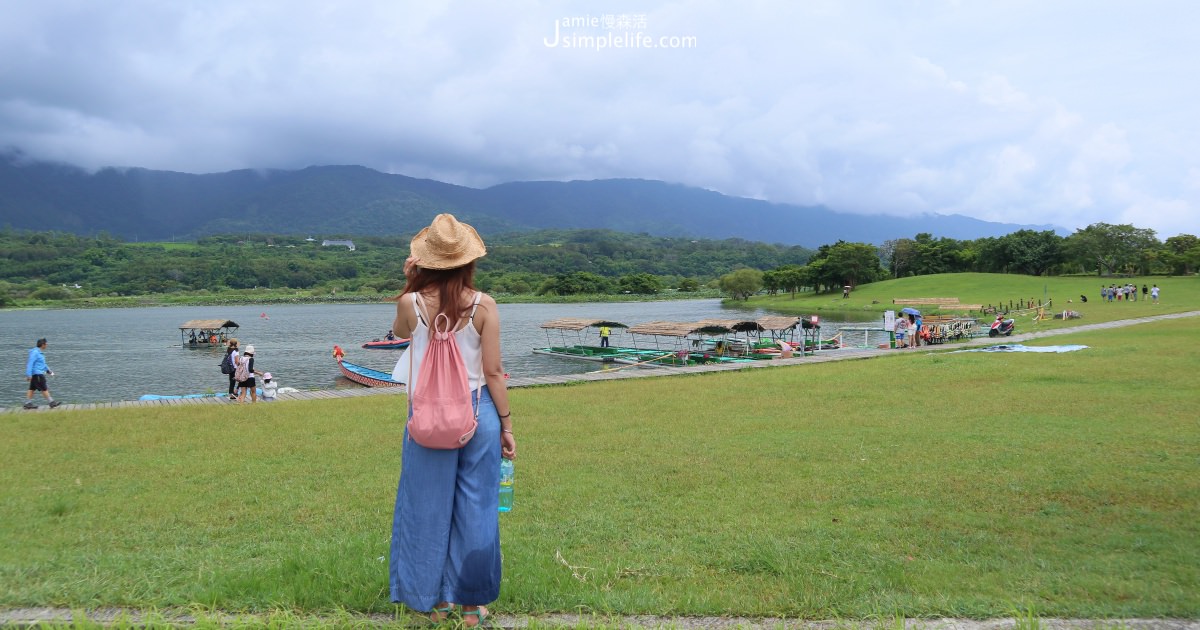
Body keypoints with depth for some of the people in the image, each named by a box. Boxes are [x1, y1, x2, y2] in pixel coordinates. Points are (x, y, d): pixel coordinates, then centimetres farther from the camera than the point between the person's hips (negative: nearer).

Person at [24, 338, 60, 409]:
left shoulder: (39, 352, 14)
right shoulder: (35, 352, -16)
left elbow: (42, 363, 26)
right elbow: (30, 363, -20)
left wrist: (48, 370, 31)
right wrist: (29, 375, -24)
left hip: (39, 373, 10)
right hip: (37, 374, -10)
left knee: (32, 388, 10)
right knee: (44, 388, -6)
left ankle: (27, 403, 13)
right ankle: (52, 403, -4)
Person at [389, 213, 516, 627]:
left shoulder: (411, 303, -8)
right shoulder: (484, 306, -10)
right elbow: (493, 371, -7)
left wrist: (409, 286, 9)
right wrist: (506, 425, 1)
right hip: (477, 413, 0)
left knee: (429, 507, 15)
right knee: (475, 508, 11)